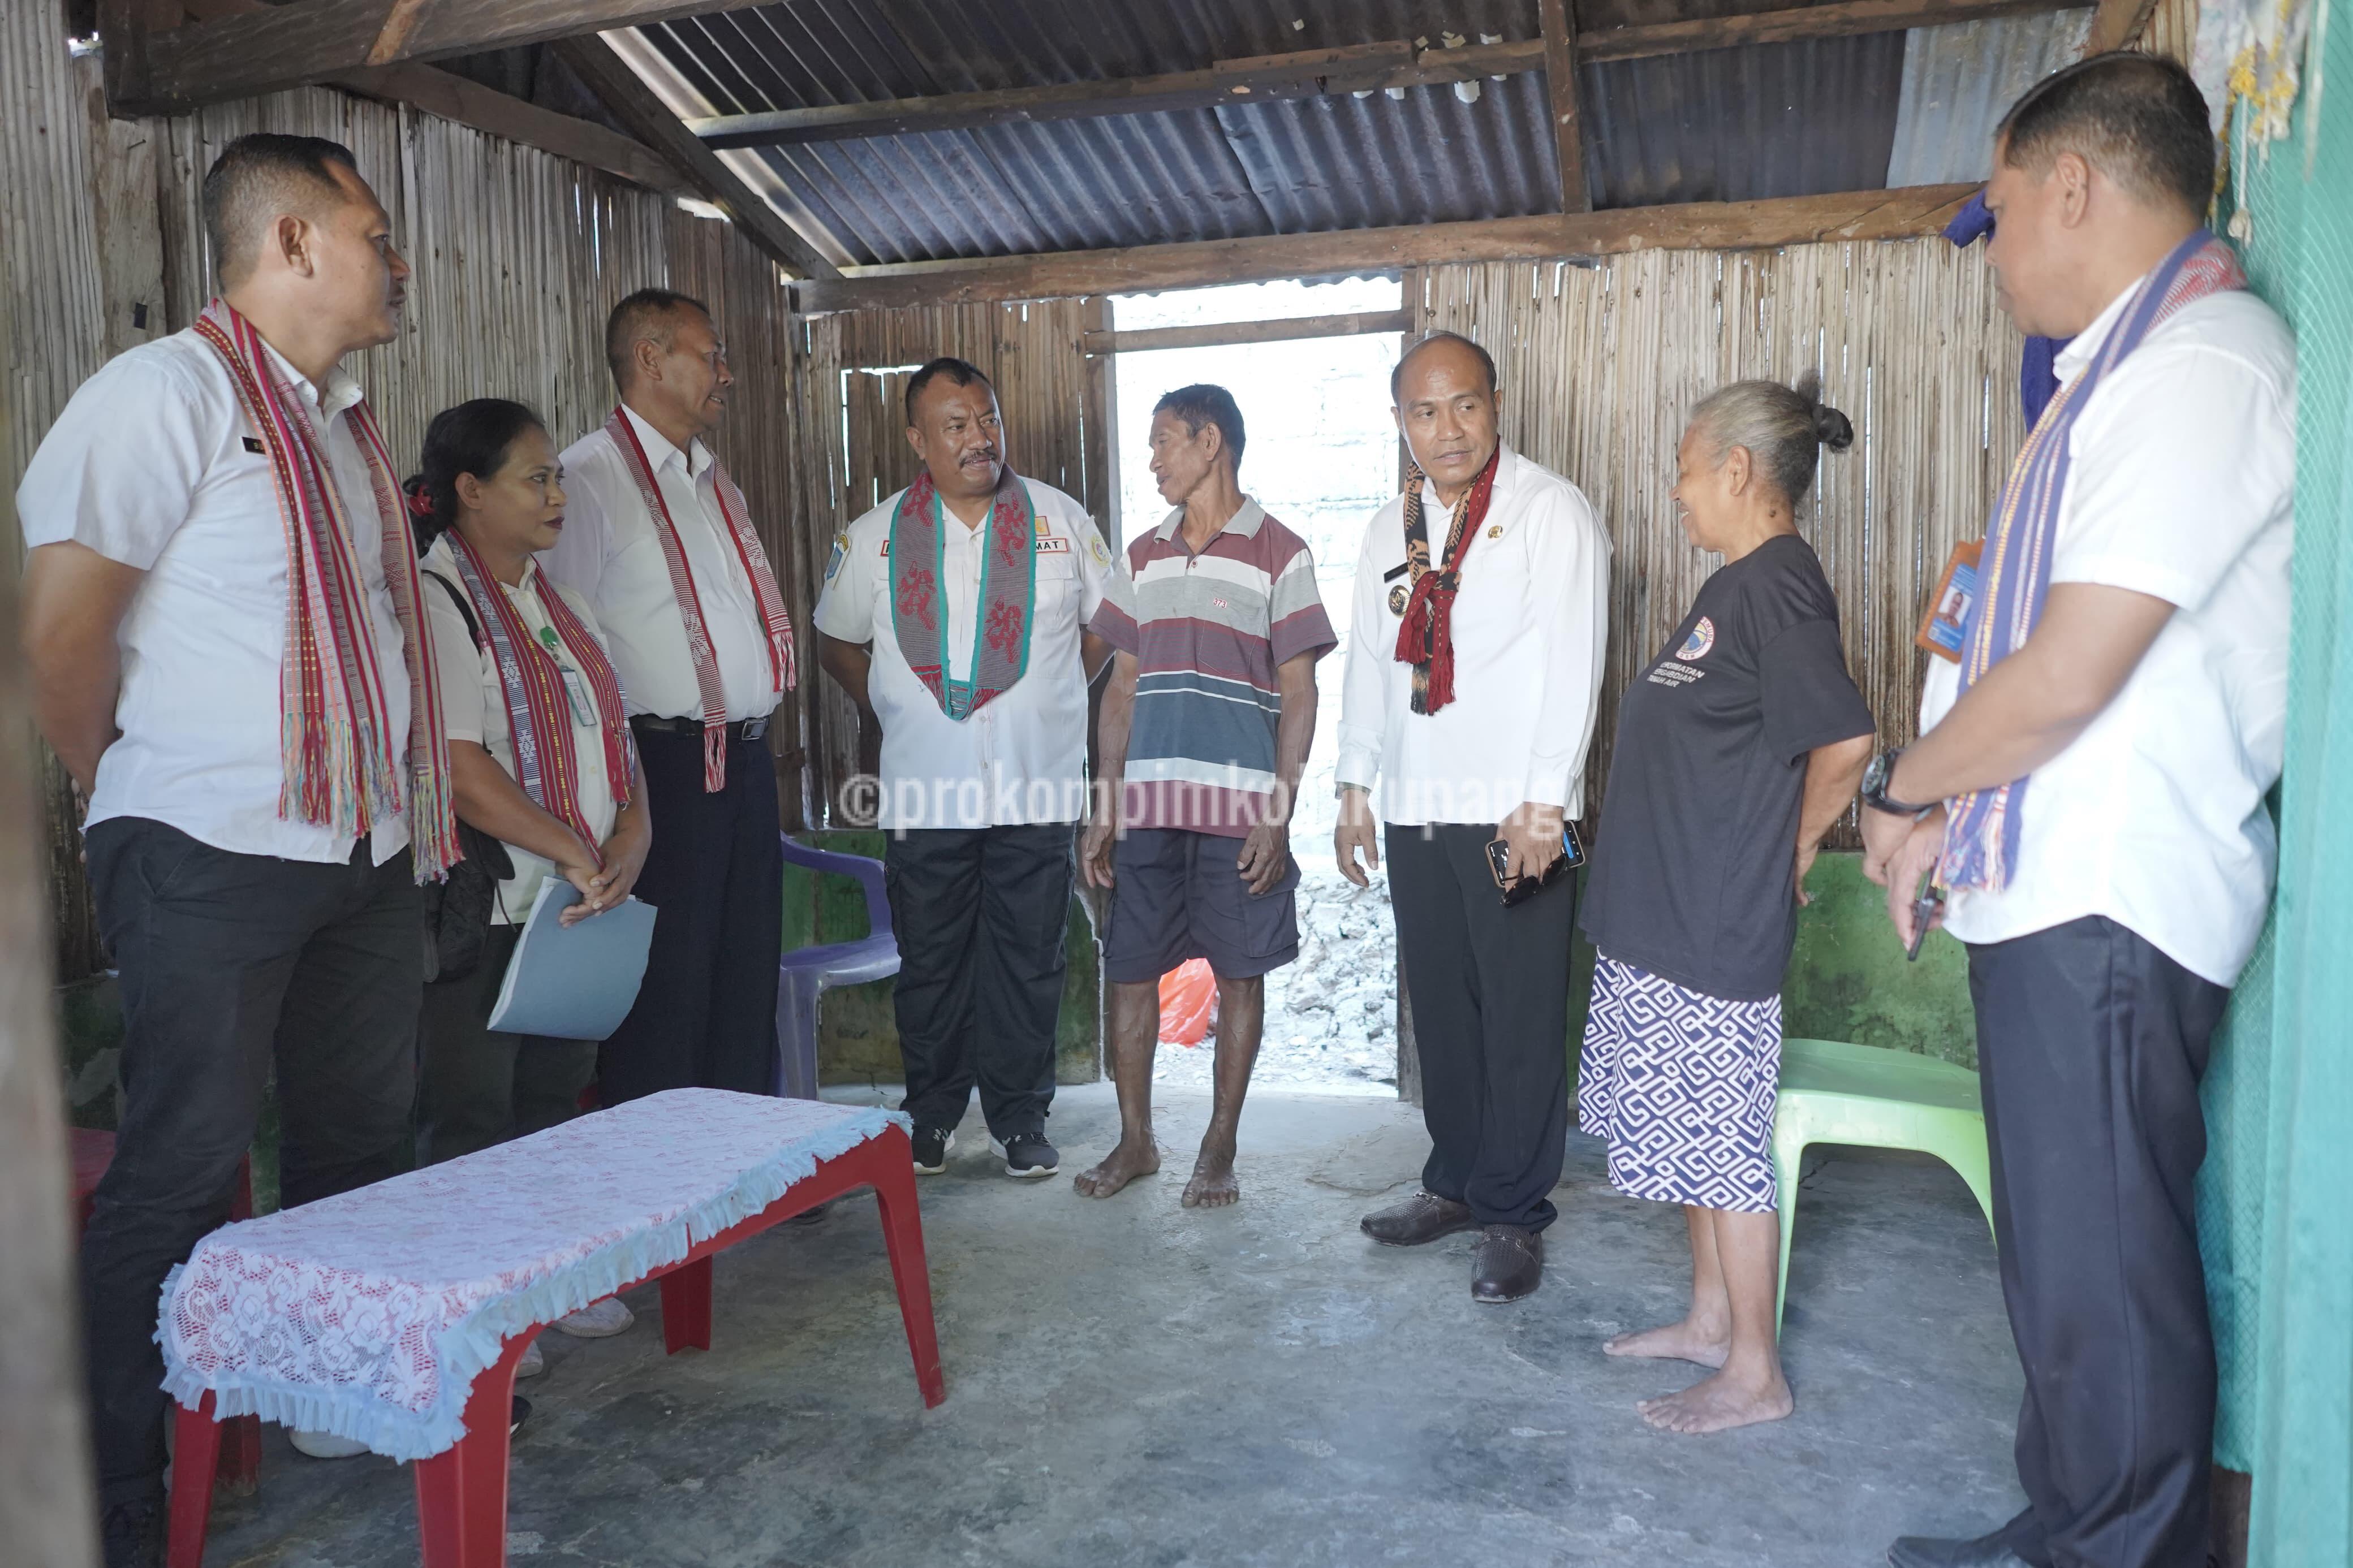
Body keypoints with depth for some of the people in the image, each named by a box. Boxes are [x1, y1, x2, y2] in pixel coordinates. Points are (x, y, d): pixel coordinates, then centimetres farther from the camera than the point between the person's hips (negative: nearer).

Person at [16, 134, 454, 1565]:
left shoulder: (345, 420, 16)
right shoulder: (172, 390, -10)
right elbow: (60, 621, -13)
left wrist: (412, 816, 13)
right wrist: (128, 791, -1)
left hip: (366, 854, 8)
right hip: (215, 857, -8)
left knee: (363, 1153, 15)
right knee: (183, 1177, 0)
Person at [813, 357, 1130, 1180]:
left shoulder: (1061, 520, 3)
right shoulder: (875, 537, 3)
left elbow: (1109, 619, 14)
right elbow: (836, 641, 17)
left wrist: (1052, 699, 8)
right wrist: (894, 713, 9)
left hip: (1038, 789, 0)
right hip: (925, 794, 0)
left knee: (1028, 960, 7)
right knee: (930, 962, 9)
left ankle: (1021, 1119, 22)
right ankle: (930, 1118, 26)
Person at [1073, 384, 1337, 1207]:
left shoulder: (1278, 552, -2)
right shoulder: (1142, 555, 13)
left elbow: (1299, 694, -4)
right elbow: (1123, 687, 13)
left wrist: (1279, 815, -11)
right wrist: (1102, 810, 8)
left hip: (1240, 810, -4)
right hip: (1146, 805, 5)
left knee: (1239, 976, 5)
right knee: (1129, 972, 8)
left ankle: (1219, 1149, 19)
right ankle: (1135, 1139, 23)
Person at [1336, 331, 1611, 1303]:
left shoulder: (1553, 512, -4)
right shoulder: (1391, 529, 16)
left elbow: (1572, 662, -10)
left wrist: (1544, 801, -15)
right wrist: (1355, 786, 16)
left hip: (1515, 812, -5)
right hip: (1415, 810, 6)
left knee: (1522, 1019, 0)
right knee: (1440, 1009, 12)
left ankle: (1513, 1212, 13)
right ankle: (1458, 1182, 26)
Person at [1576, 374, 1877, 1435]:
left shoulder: (1776, 585, -17)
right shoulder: (1735, 585, 14)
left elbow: (1845, 741, -25)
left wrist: (1793, 851, -12)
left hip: (1719, 928, -10)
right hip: (1664, 915, 10)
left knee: (1721, 1144, 1)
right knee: (1691, 1135, 19)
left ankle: (1755, 1375, 15)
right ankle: (1711, 1318, 33)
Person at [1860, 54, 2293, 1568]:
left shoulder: (2200, 363, -15)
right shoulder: (2128, 365, 18)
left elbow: (2066, 676, -21)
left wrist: (1902, 787, -5)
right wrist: (1948, 809, 10)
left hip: (2110, 906, -10)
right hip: (2054, 889, 10)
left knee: (2100, 1272, 1)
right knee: (2067, 1253, 19)